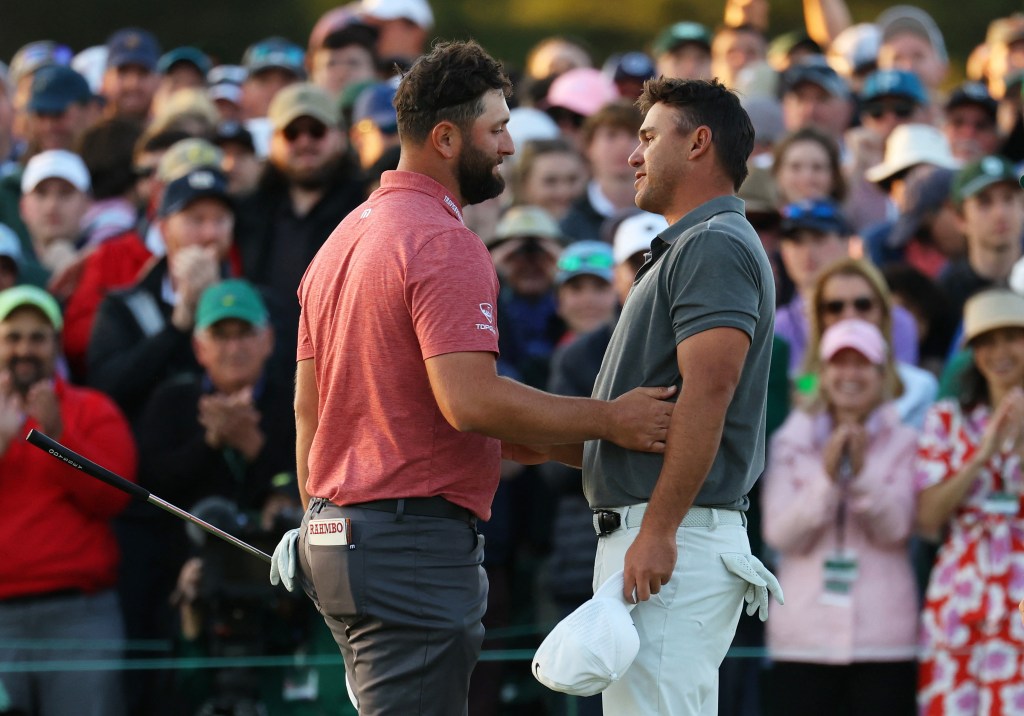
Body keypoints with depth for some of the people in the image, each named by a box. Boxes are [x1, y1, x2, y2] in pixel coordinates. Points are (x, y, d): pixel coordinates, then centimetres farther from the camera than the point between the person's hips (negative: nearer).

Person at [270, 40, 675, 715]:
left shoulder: (342, 240, 17)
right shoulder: (446, 245, -14)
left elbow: (308, 406, 20)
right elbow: (469, 400, -24)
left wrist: (318, 524, 24)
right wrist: (609, 420, -16)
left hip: (337, 529, 10)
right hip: (417, 540, -10)